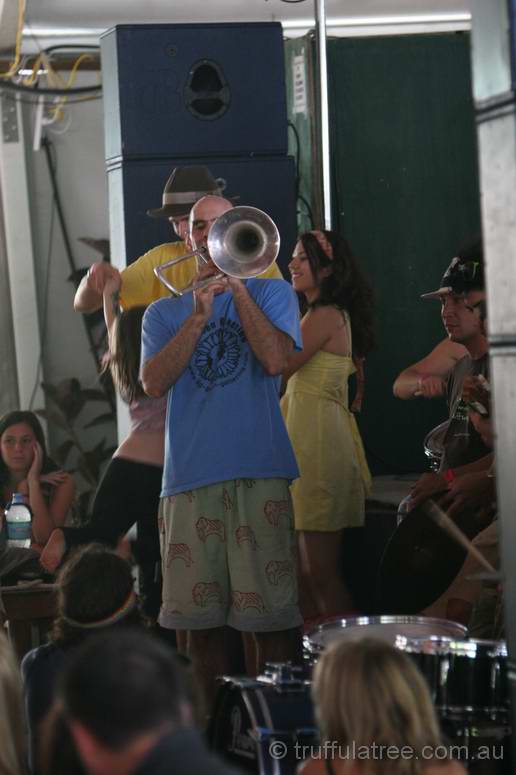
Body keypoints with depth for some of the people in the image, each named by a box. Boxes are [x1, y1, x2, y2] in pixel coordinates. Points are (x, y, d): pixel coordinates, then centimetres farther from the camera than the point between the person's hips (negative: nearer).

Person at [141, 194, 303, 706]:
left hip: (258, 472, -3)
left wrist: (237, 285, -5)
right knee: (199, 616, 5)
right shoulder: (165, 312, 17)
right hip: (188, 475, 3)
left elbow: (275, 359, -8)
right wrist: (198, 317, -8)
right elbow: (154, 383, 0)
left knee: (270, 612, -7)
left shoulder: (271, 293, 11)